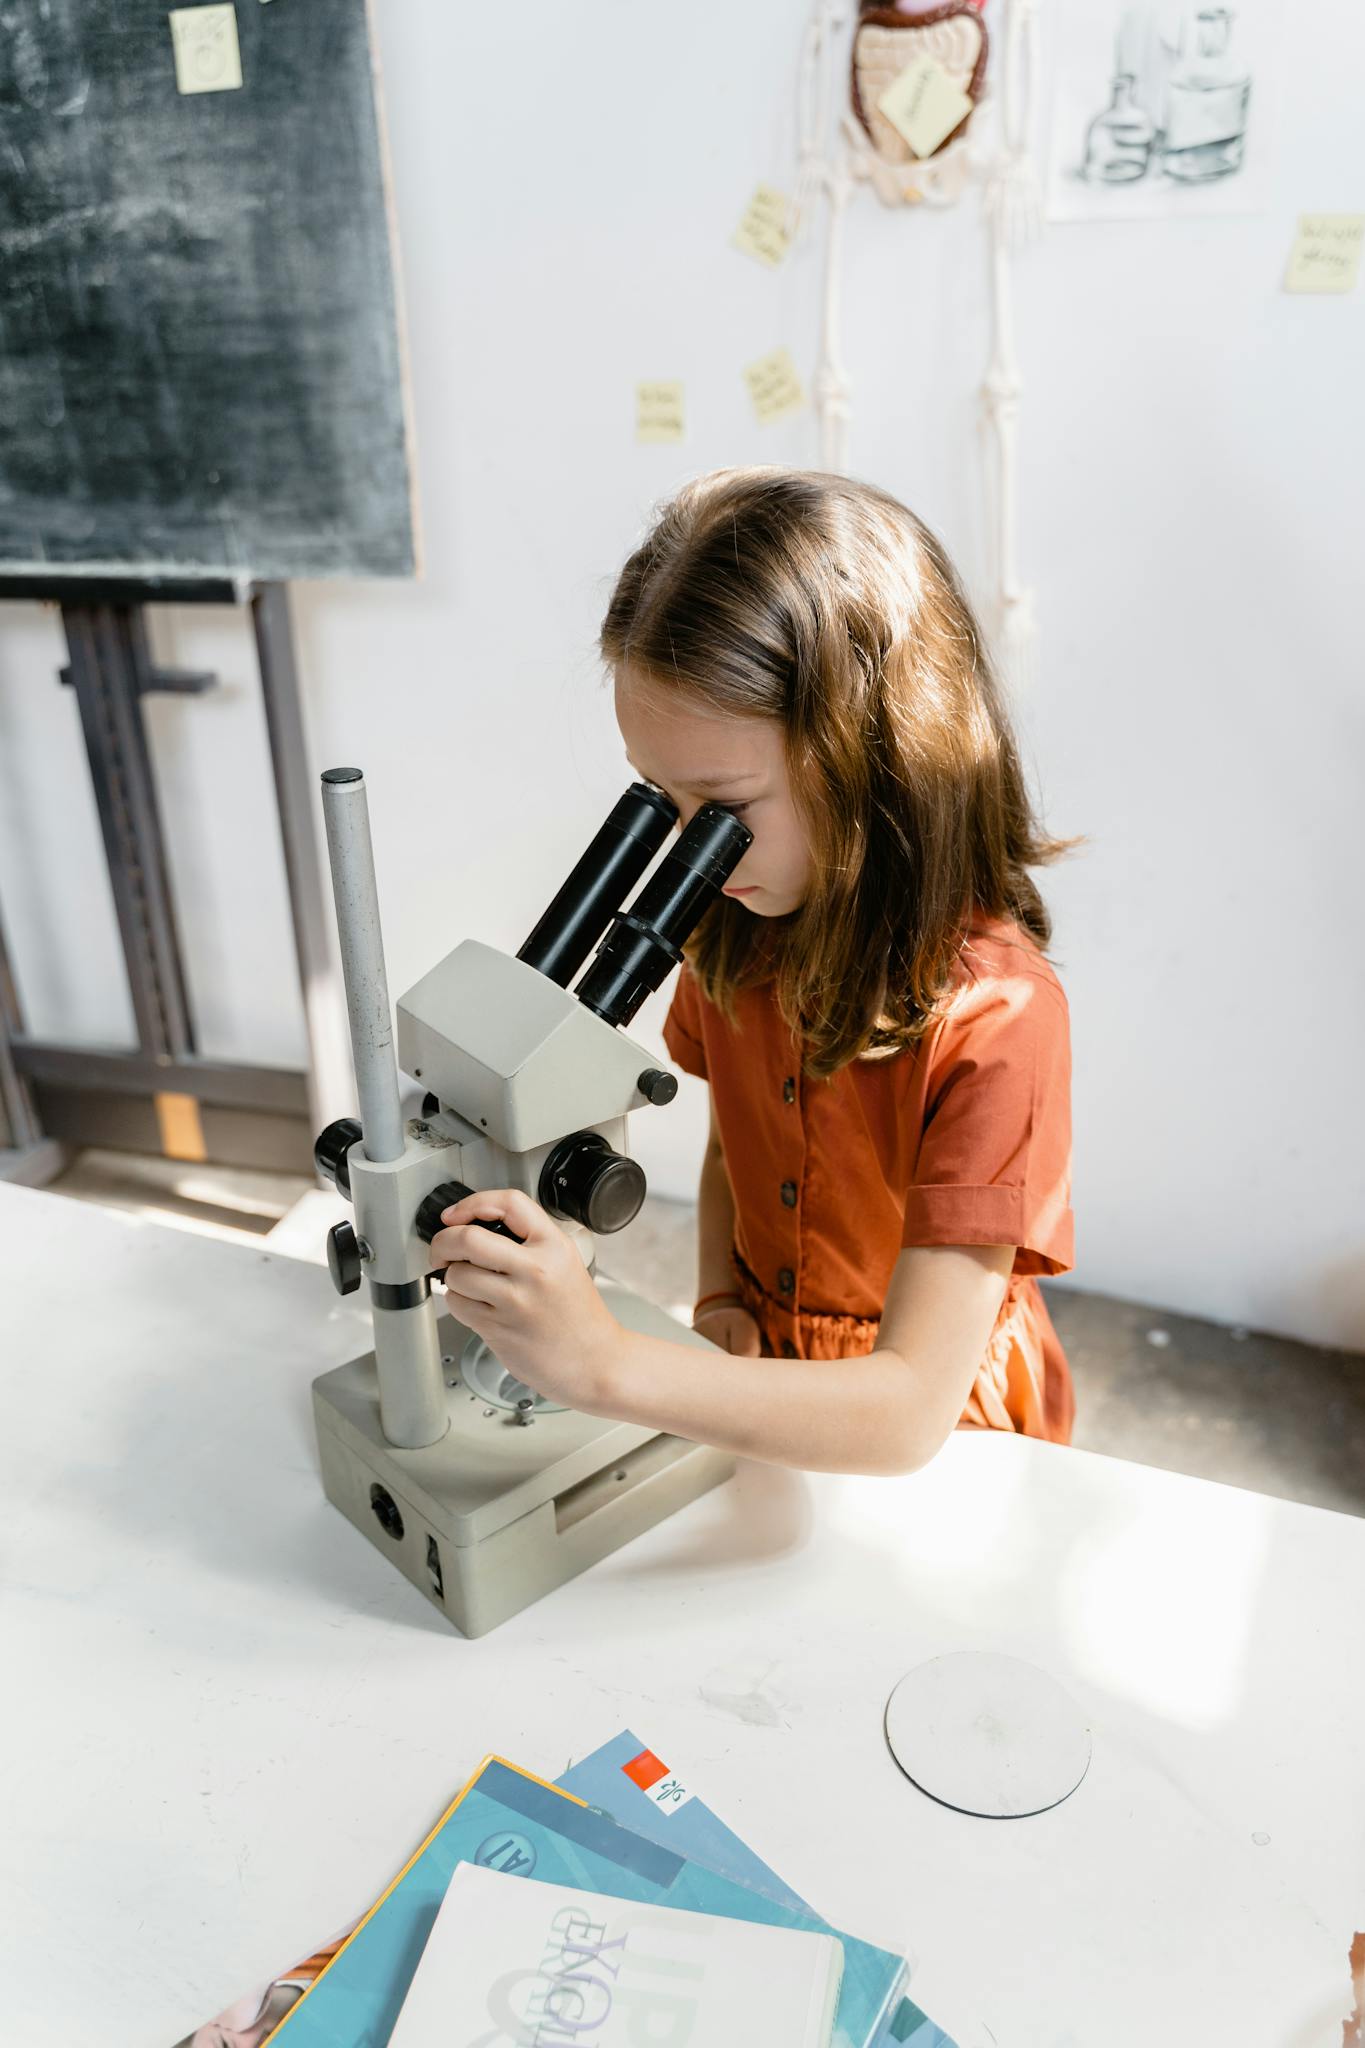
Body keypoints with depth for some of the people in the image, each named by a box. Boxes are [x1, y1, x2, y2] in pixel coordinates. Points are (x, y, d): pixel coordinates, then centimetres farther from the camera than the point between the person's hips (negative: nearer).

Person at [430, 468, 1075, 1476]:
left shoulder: (994, 1019, -25)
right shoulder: (736, 928, -6)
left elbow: (911, 1411, -29)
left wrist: (605, 1363, -37)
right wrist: (721, 1303, -6)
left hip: (941, 1451, -3)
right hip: (758, 1396, 4)